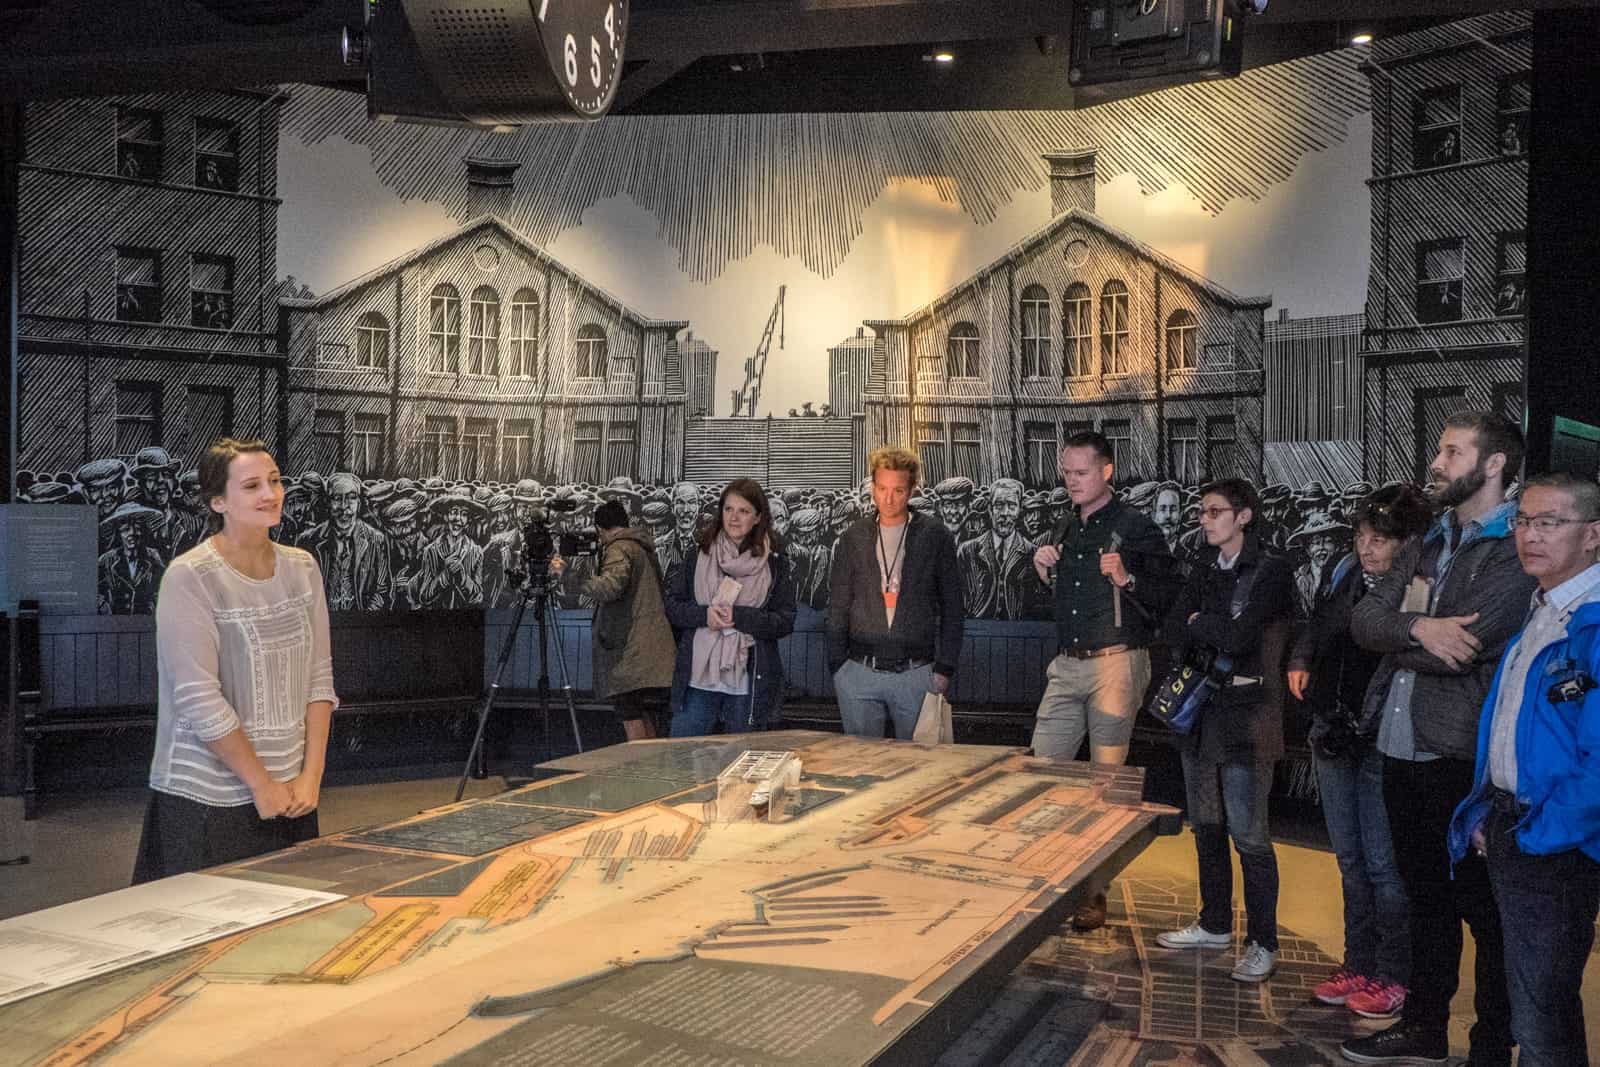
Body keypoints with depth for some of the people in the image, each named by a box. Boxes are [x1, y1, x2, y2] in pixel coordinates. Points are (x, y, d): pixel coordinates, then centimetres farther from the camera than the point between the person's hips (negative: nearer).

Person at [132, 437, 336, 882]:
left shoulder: (302, 569, 5)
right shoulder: (189, 578, -13)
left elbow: (318, 678, 5)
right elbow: (200, 701, -16)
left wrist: (311, 775, -3)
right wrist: (261, 783, -12)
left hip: (292, 794, 5)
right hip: (208, 800, -5)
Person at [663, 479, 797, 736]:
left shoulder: (775, 563, 0)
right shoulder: (700, 556, 5)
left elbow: (785, 622, -4)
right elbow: (672, 606, 7)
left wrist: (739, 616, -16)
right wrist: (704, 614, -13)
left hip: (748, 684, -1)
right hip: (698, 679, 1)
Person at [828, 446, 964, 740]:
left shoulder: (935, 537, 1)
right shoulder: (853, 538, 6)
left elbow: (953, 608, 2)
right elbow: (838, 607, 9)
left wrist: (945, 668, -3)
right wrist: (837, 666, 3)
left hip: (916, 673, -1)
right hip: (859, 672, 2)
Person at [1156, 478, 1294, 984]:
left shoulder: (1270, 569, -10)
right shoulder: (1206, 567, 11)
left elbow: (1240, 636, -20)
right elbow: (1175, 632, 3)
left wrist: (1200, 625, -4)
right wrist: (1220, 635, -12)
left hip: (1245, 718, -7)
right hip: (1200, 709, 7)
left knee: (1249, 835, -3)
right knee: (1206, 826, 16)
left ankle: (1263, 943, 9)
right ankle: (1215, 925, 30)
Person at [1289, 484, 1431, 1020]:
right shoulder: (1345, 571, 3)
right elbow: (1316, 625, 19)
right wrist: (1300, 660, 5)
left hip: (1384, 741, -7)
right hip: (1333, 734, 7)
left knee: (1384, 864, 3)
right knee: (1351, 860, 17)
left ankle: (1393, 976, 20)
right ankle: (1358, 964, 31)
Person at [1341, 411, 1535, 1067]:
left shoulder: (1518, 549, -13)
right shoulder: (1430, 544, 13)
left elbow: (1461, 647, -24)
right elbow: (1364, 619, 2)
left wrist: (1394, 634, -6)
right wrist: (1416, 627, -19)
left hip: (1463, 757, -8)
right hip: (1403, 749, 8)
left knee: (1484, 912, 6)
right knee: (1426, 897, 20)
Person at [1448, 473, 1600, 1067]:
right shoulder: (1534, 617, 11)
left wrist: (1537, 837, -17)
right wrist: (1485, 815, 10)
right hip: (1504, 827, 9)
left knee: (1540, 1017, 0)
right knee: (1527, 993, 22)